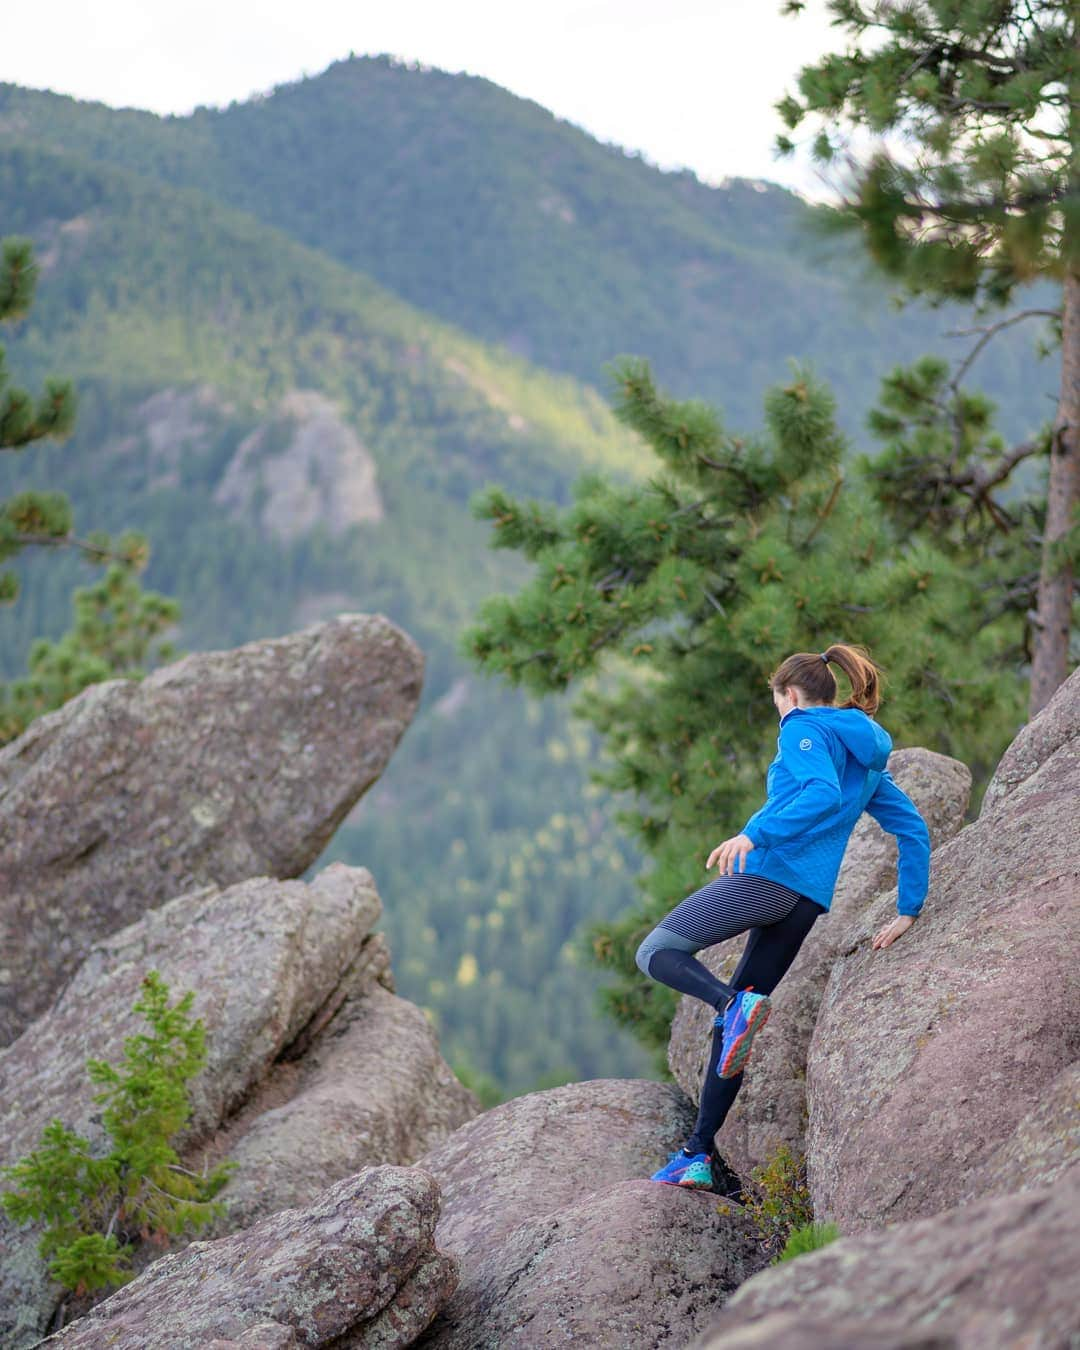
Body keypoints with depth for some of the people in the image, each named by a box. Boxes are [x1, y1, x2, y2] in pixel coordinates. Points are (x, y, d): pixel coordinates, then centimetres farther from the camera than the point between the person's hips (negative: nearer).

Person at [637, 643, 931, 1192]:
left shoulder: (803, 728, -1)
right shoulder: (867, 758, 24)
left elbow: (824, 794, -21)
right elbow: (914, 830, 21)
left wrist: (755, 834, -26)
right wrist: (907, 913, 18)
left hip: (768, 875, -8)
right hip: (810, 901, 8)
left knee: (657, 952, -2)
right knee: (731, 1018, 13)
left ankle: (735, 1006, -28)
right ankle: (700, 1152, 11)